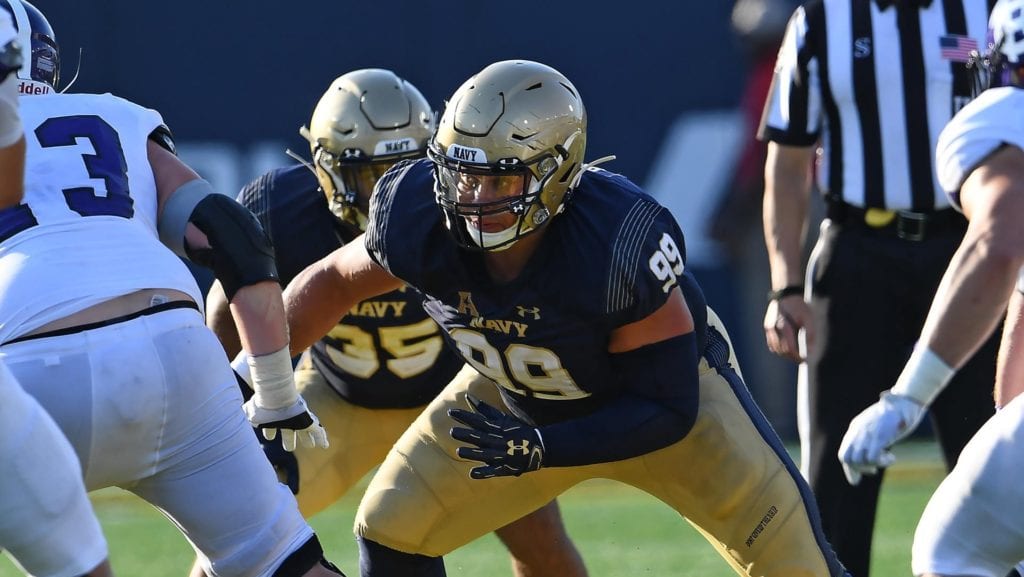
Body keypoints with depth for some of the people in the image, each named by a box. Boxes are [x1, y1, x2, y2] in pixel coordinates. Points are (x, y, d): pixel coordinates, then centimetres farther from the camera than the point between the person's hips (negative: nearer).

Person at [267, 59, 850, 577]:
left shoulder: (621, 244, -40)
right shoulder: (419, 222, -28)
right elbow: (334, 281, -4)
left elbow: (669, 408, -30)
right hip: (516, 397, 4)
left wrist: (538, 449, -40)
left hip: (669, 381, -4)